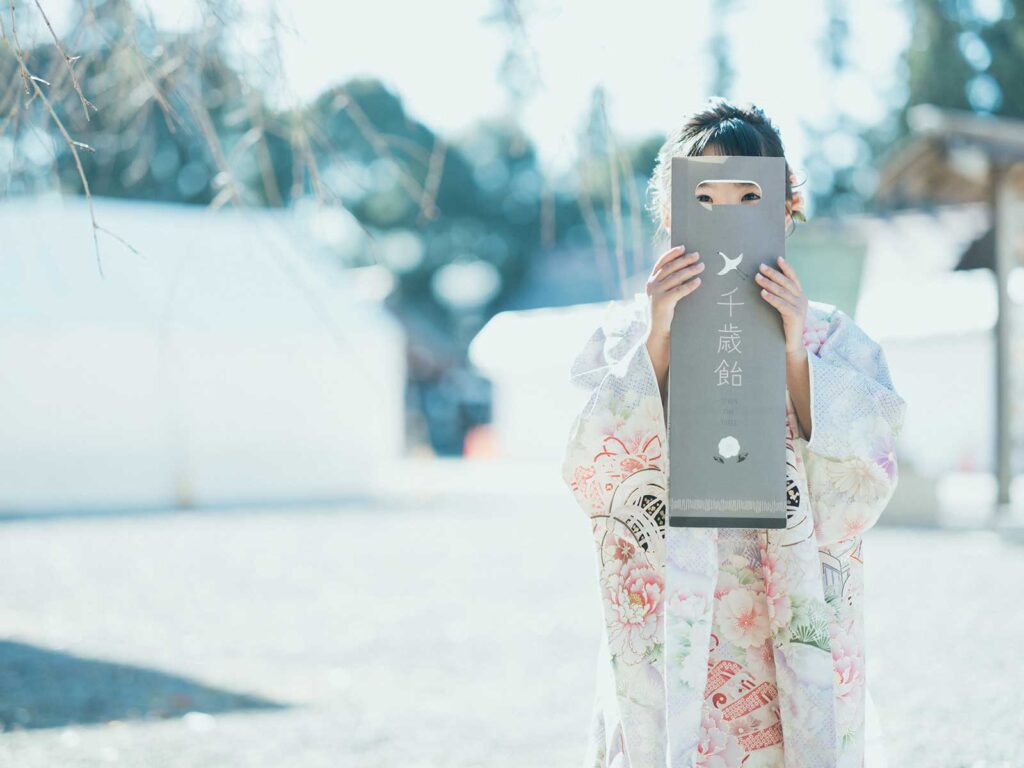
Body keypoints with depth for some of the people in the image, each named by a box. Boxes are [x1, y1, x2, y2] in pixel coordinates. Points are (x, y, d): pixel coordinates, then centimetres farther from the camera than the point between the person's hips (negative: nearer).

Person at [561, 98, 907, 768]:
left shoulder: (832, 338, 3)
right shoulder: (628, 334, 3)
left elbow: (856, 497, -8)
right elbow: (593, 483, -10)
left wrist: (795, 351, -15)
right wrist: (658, 338, -16)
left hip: (792, 638, 0)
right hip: (664, 638, 0)